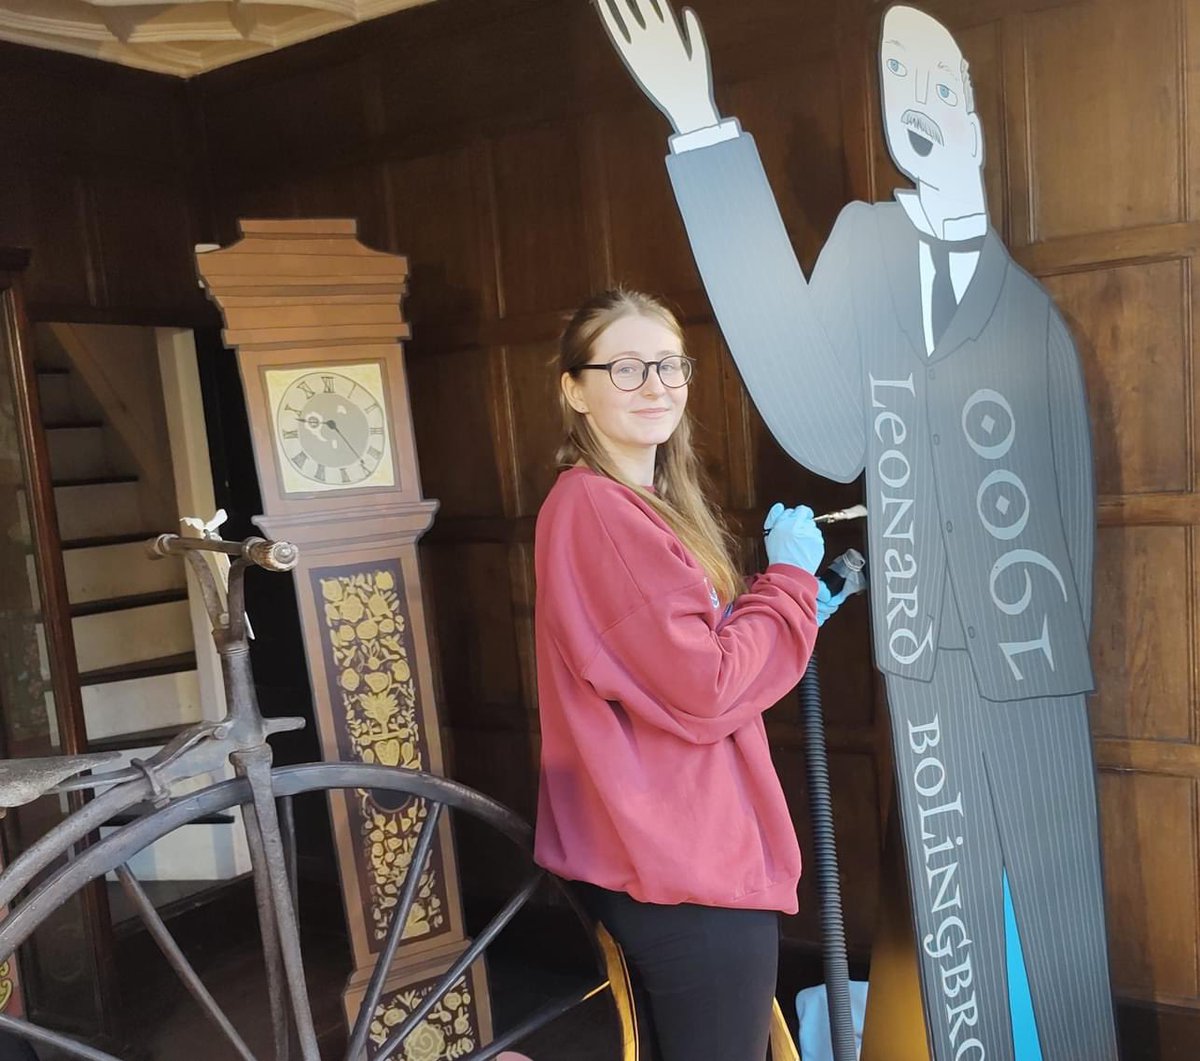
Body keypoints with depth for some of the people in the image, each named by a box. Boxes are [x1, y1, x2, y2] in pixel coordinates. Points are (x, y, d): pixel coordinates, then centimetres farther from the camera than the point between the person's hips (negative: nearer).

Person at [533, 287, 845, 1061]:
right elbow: (705, 692, -22)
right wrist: (790, 580, -10)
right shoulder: (597, 509, -19)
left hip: (664, 854, 10)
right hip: (691, 866, -10)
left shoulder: (644, 505, 13)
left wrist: (795, 605, 7)